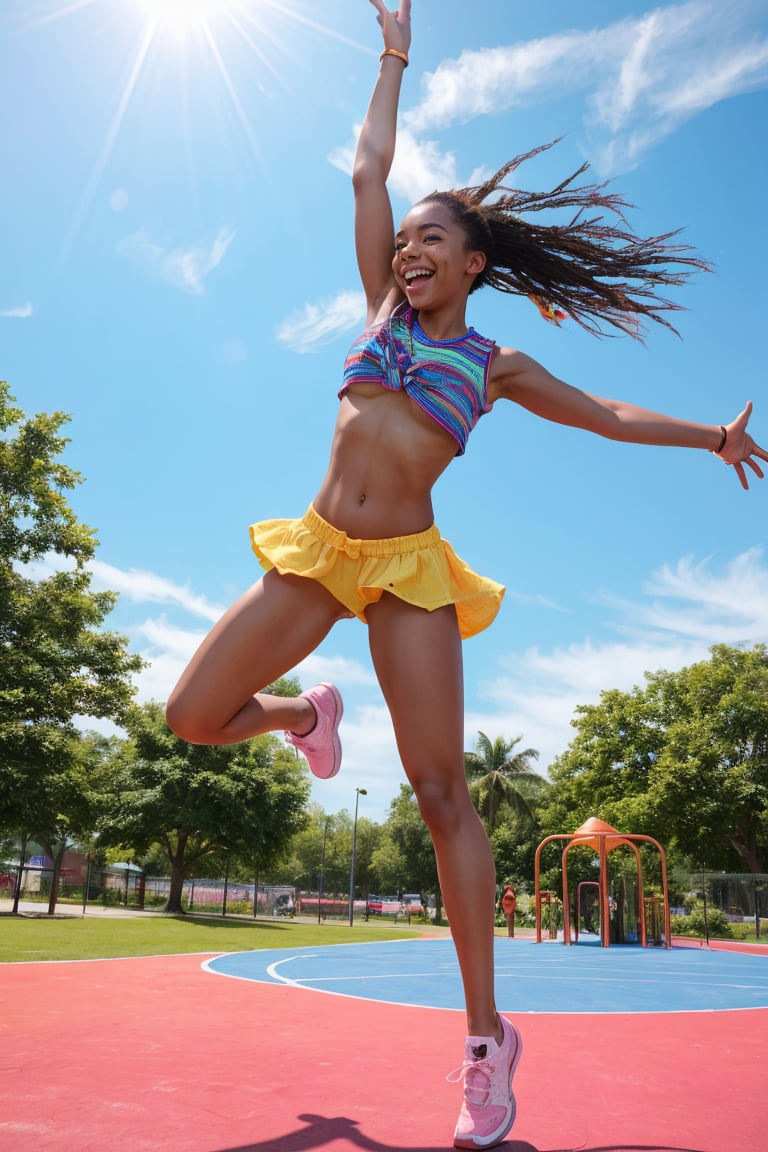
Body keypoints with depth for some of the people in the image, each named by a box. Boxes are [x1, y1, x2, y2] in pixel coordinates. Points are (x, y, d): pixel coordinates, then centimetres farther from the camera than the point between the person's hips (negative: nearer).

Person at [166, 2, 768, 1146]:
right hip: (314, 554, 3)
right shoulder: (385, 307, 16)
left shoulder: (495, 364, 12)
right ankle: (306, 714, 30)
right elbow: (369, 169, 22)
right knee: (192, 717, -4)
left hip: (409, 569, -3)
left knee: (442, 792, -8)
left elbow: (608, 413, 21)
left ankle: (488, 1035, 3)